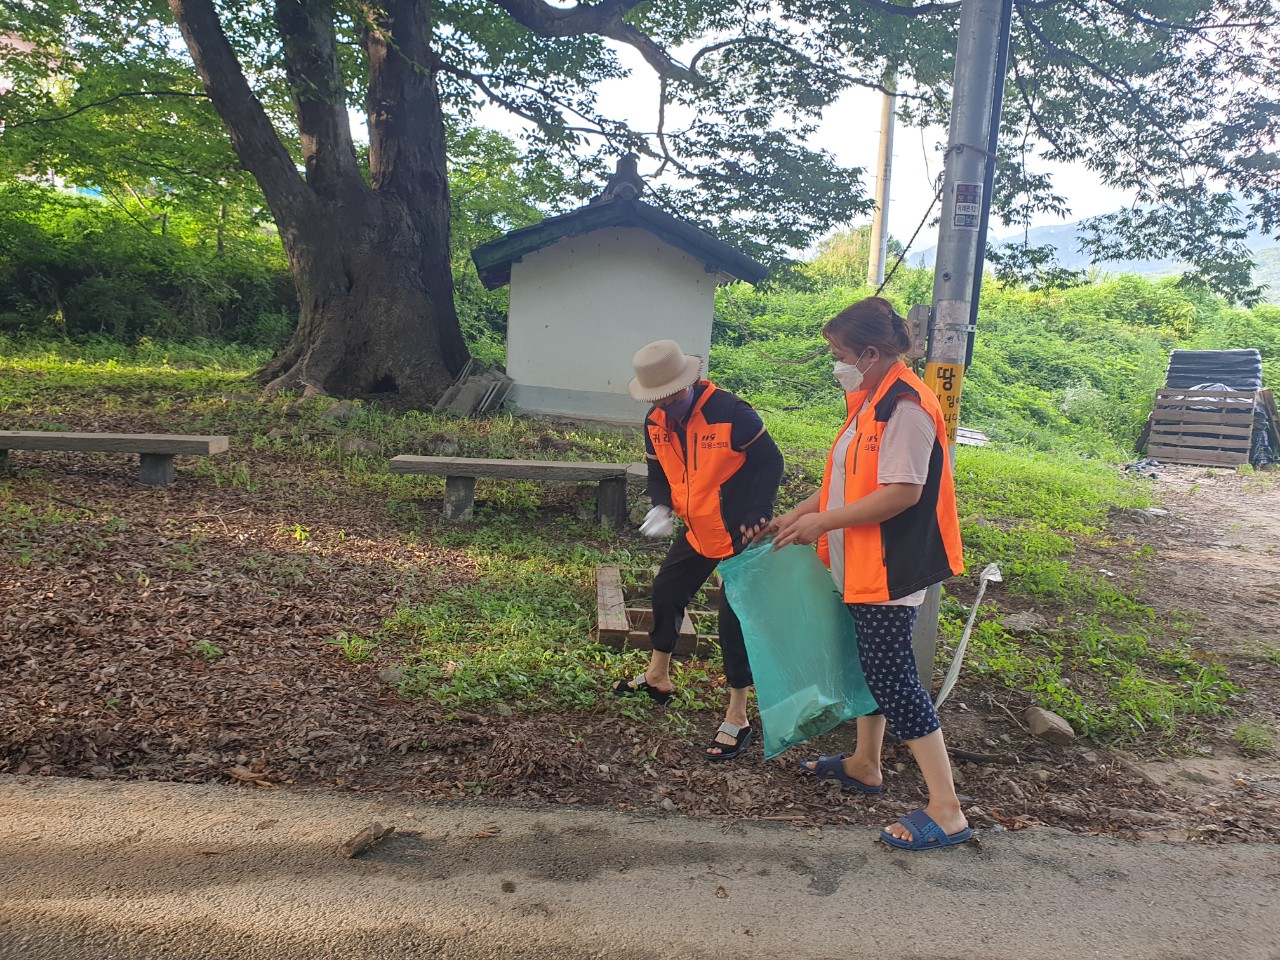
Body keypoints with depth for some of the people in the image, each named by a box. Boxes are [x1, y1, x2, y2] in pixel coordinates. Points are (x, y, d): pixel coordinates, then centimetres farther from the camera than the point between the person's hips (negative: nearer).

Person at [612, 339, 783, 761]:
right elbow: (659, 473, 10)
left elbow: (770, 462, -17)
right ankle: (657, 677, 41)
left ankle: (737, 717, 10)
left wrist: (757, 516, -25)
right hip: (696, 529, 7)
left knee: (735, 618, -4)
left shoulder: (732, 413, -24)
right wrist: (661, 507, -9)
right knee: (665, 592, 17)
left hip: (740, 535, -7)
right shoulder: (655, 422, -4)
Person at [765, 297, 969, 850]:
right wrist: (795, 517, 10)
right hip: (860, 565, 10)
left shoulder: (906, 406, -20)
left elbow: (902, 492, -25)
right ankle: (864, 766, 38)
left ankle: (947, 812, 1)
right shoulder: (870, 402, 12)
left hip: (891, 569, -10)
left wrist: (823, 522, -18)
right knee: (868, 664, 20)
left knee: (891, 676, -7)